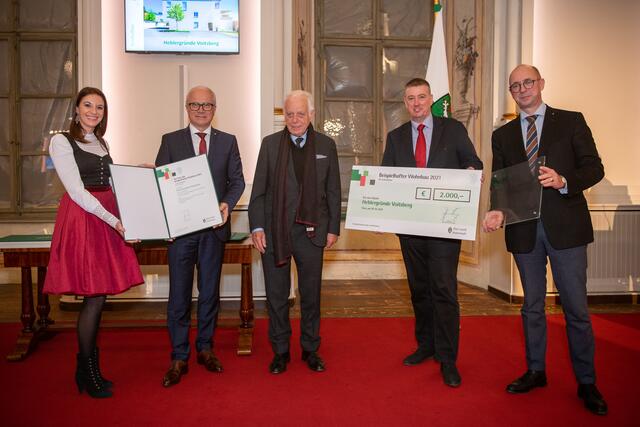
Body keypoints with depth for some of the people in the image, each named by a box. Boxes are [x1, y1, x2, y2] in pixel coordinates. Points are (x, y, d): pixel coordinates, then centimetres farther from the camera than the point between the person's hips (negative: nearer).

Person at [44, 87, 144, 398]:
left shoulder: (102, 143, 18)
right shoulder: (62, 141, -4)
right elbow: (77, 191, -13)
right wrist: (114, 221, -20)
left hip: (107, 218, 7)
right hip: (81, 218, -7)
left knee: (97, 296, 8)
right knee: (95, 297, -6)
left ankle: (87, 369, 20)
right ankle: (88, 372, 10)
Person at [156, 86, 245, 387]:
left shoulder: (228, 141, 8)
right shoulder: (170, 140, 6)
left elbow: (237, 180, 6)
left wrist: (227, 204, -13)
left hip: (214, 227, 1)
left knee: (210, 291, 11)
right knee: (178, 294, 1)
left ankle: (205, 348, 27)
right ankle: (179, 358, 12)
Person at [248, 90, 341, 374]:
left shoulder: (326, 145, 5)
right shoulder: (270, 144, 3)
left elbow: (333, 191, 7)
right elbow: (258, 190, 2)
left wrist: (333, 228, 3)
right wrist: (256, 227, -4)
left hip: (311, 231, 1)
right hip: (274, 231, 0)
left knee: (311, 294, 11)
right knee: (276, 295, 8)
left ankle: (310, 350, 28)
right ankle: (280, 351, 25)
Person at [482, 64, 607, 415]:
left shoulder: (571, 121, 5)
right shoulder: (502, 135, 12)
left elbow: (594, 168, 0)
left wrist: (563, 181, -19)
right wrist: (497, 212, -11)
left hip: (565, 225, -3)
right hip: (523, 229, 3)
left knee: (576, 307, 1)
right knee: (532, 305, 13)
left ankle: (586, 382, 16)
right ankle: (535, 371, 27)